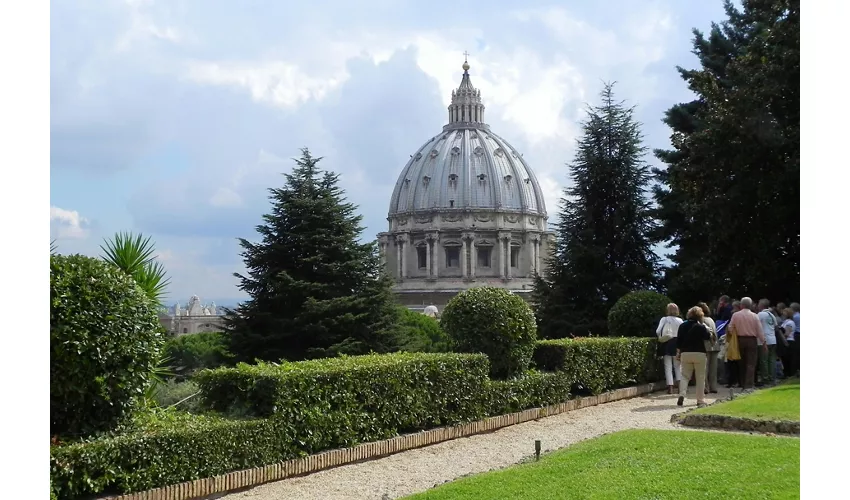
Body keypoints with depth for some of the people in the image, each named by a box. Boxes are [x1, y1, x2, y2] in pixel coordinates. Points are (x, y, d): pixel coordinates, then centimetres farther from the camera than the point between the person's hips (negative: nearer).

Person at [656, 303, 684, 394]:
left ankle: (670, 387, -5)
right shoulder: (680, 321, 2)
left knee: (668, 366, 2)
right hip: (678, 343, 1)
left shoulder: (664, 319, -2)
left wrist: (661, 338, 8)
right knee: (678, 366, 12)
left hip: (667, 343, -1)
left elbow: (658, 331, -9)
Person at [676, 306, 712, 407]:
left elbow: (678, 341, 5)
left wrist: (678, 352, 14)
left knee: (685, 376, 9)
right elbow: (708, 337, -1)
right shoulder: (701, 327, -9)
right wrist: (706, 328, 8)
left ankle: (682, 394, -14)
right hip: (699, 354, -3)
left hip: (685, 353, 3)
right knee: (700, 378, 7)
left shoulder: (682, 326, 3)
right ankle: (700, 400, 8)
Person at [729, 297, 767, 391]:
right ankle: (749, 385, -11)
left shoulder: (735, 315, -4)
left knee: (742, 364, 13)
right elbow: (759, 330, -3)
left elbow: (730, 328, -1)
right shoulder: (754, 316, -6)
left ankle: (743, 384, 19)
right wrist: (763, 343, 5)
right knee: (751, 364, -2)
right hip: (752, 340, -2)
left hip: (740, 340, 2)